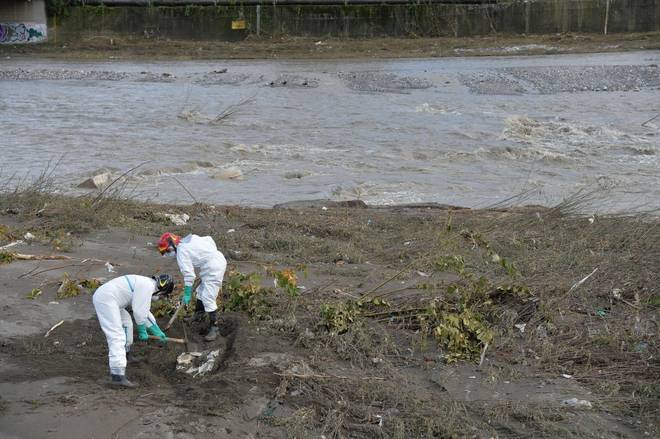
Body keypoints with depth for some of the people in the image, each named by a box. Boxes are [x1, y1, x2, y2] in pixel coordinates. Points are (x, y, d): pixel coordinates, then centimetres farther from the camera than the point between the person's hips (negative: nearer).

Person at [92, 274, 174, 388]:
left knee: (126, 322, 31)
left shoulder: (146, 284, 20)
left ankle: (126, 352, 52)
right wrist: (142, 330, 1)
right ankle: (117, 377, -22)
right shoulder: (147, 285, -12)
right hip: (106, 300, -11)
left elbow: (145, 312, 29)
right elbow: (138, 311, -13)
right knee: (117, 337, -15)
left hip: (103, 296, 11)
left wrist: (158, 332, 30)